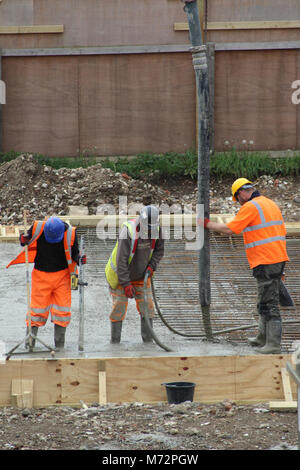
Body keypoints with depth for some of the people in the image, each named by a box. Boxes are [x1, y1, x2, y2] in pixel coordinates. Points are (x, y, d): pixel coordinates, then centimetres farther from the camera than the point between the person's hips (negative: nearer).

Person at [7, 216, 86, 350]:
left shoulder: (70, 233, -12)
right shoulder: (37, 228, -14)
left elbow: (74, 254, 1)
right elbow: (29, 244, 5)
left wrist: (79, 259, -20)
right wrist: (23, 241, -17)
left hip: (62, 276, 0)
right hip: (41, 276, 0)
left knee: (62, 312, 0)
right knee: (37, 310, 0)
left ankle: (59, 346, 12)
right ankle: (29, 344, 11)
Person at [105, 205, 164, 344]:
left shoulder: (156, 229, -13)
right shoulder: (128, 230, -30)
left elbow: (159, 250, 7)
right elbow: (121, 259, -28)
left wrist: (152, 266, -9)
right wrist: (126, 284, -28)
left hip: (141, 275, 5)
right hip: (120, 274, -5)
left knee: (147, 307, 0)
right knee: (119, 307, -4)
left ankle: (148, 341, 6)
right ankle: (115, 341, 6)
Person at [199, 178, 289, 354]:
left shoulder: (250, 207, -11)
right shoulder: (271, 204, 17)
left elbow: (229, 229, -14)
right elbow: (282, 233, 20)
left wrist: (207, 223, -1)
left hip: (265, 263, -9)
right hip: (279, 258, 9)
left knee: (268, 304, -7)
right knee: (267, 301, 19)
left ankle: (273, 345, -8)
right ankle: (263, 338, 29)